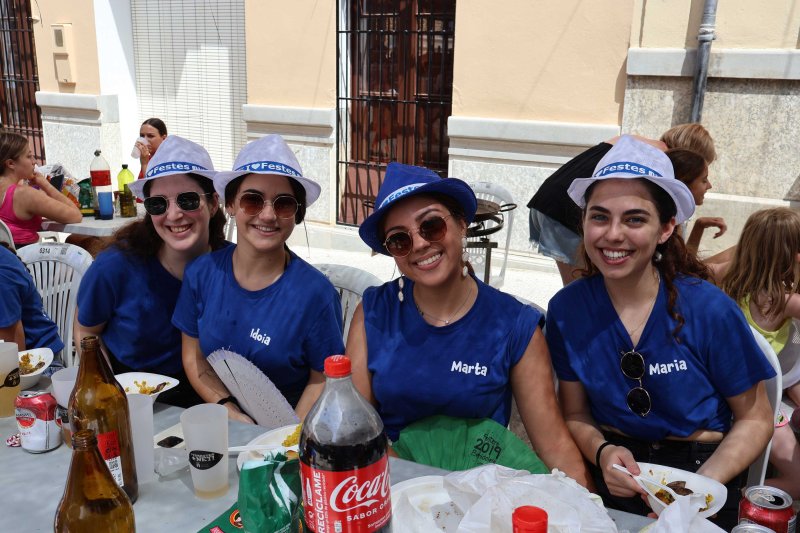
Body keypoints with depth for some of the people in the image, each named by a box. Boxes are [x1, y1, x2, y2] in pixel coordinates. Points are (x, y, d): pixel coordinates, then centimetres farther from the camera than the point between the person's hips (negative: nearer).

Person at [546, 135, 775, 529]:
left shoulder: (711, 311, -12)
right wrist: (602, 452, -16)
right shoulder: (567, 310, -6)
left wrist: (700, 486, -16)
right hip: (610, 479, 1)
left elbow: (754, 420, -1)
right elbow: (576, 415, 4)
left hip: (699, 471, -1)